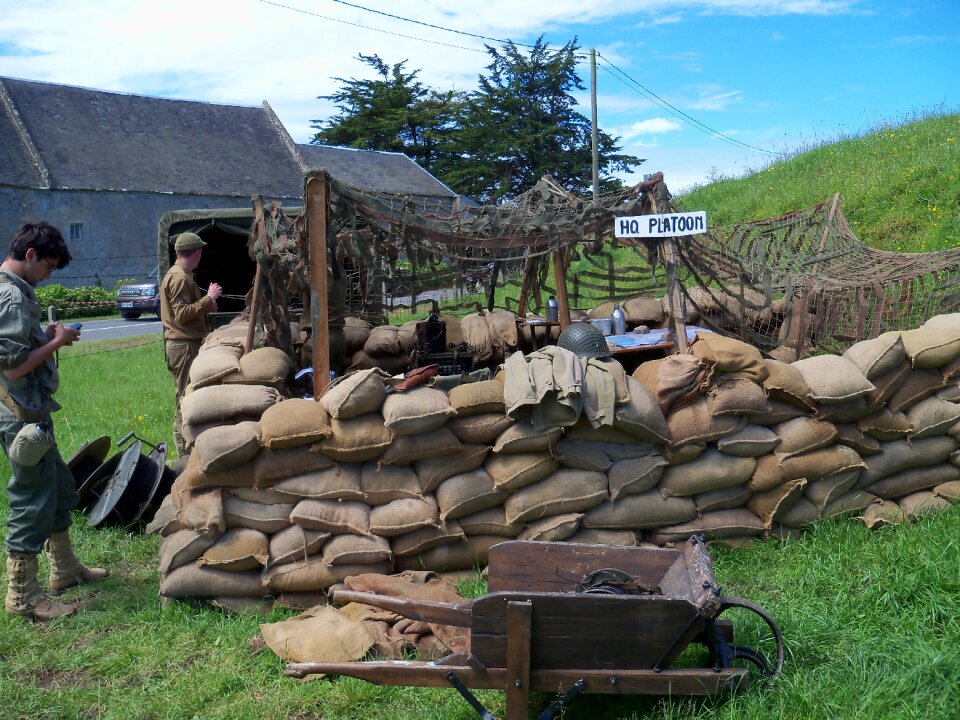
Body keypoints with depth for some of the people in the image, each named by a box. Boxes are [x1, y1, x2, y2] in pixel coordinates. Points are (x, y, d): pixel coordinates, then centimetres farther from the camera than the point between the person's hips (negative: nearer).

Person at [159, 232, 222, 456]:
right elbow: (182, 314, -22)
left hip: (182, 343, 11)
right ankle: (185, 451, -4)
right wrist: (208, 298, -18)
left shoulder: (176, 274, 18)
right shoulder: (180, 278, -15)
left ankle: (184, 447, 20)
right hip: (185, 345, -11)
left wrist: (205, 305, 14)